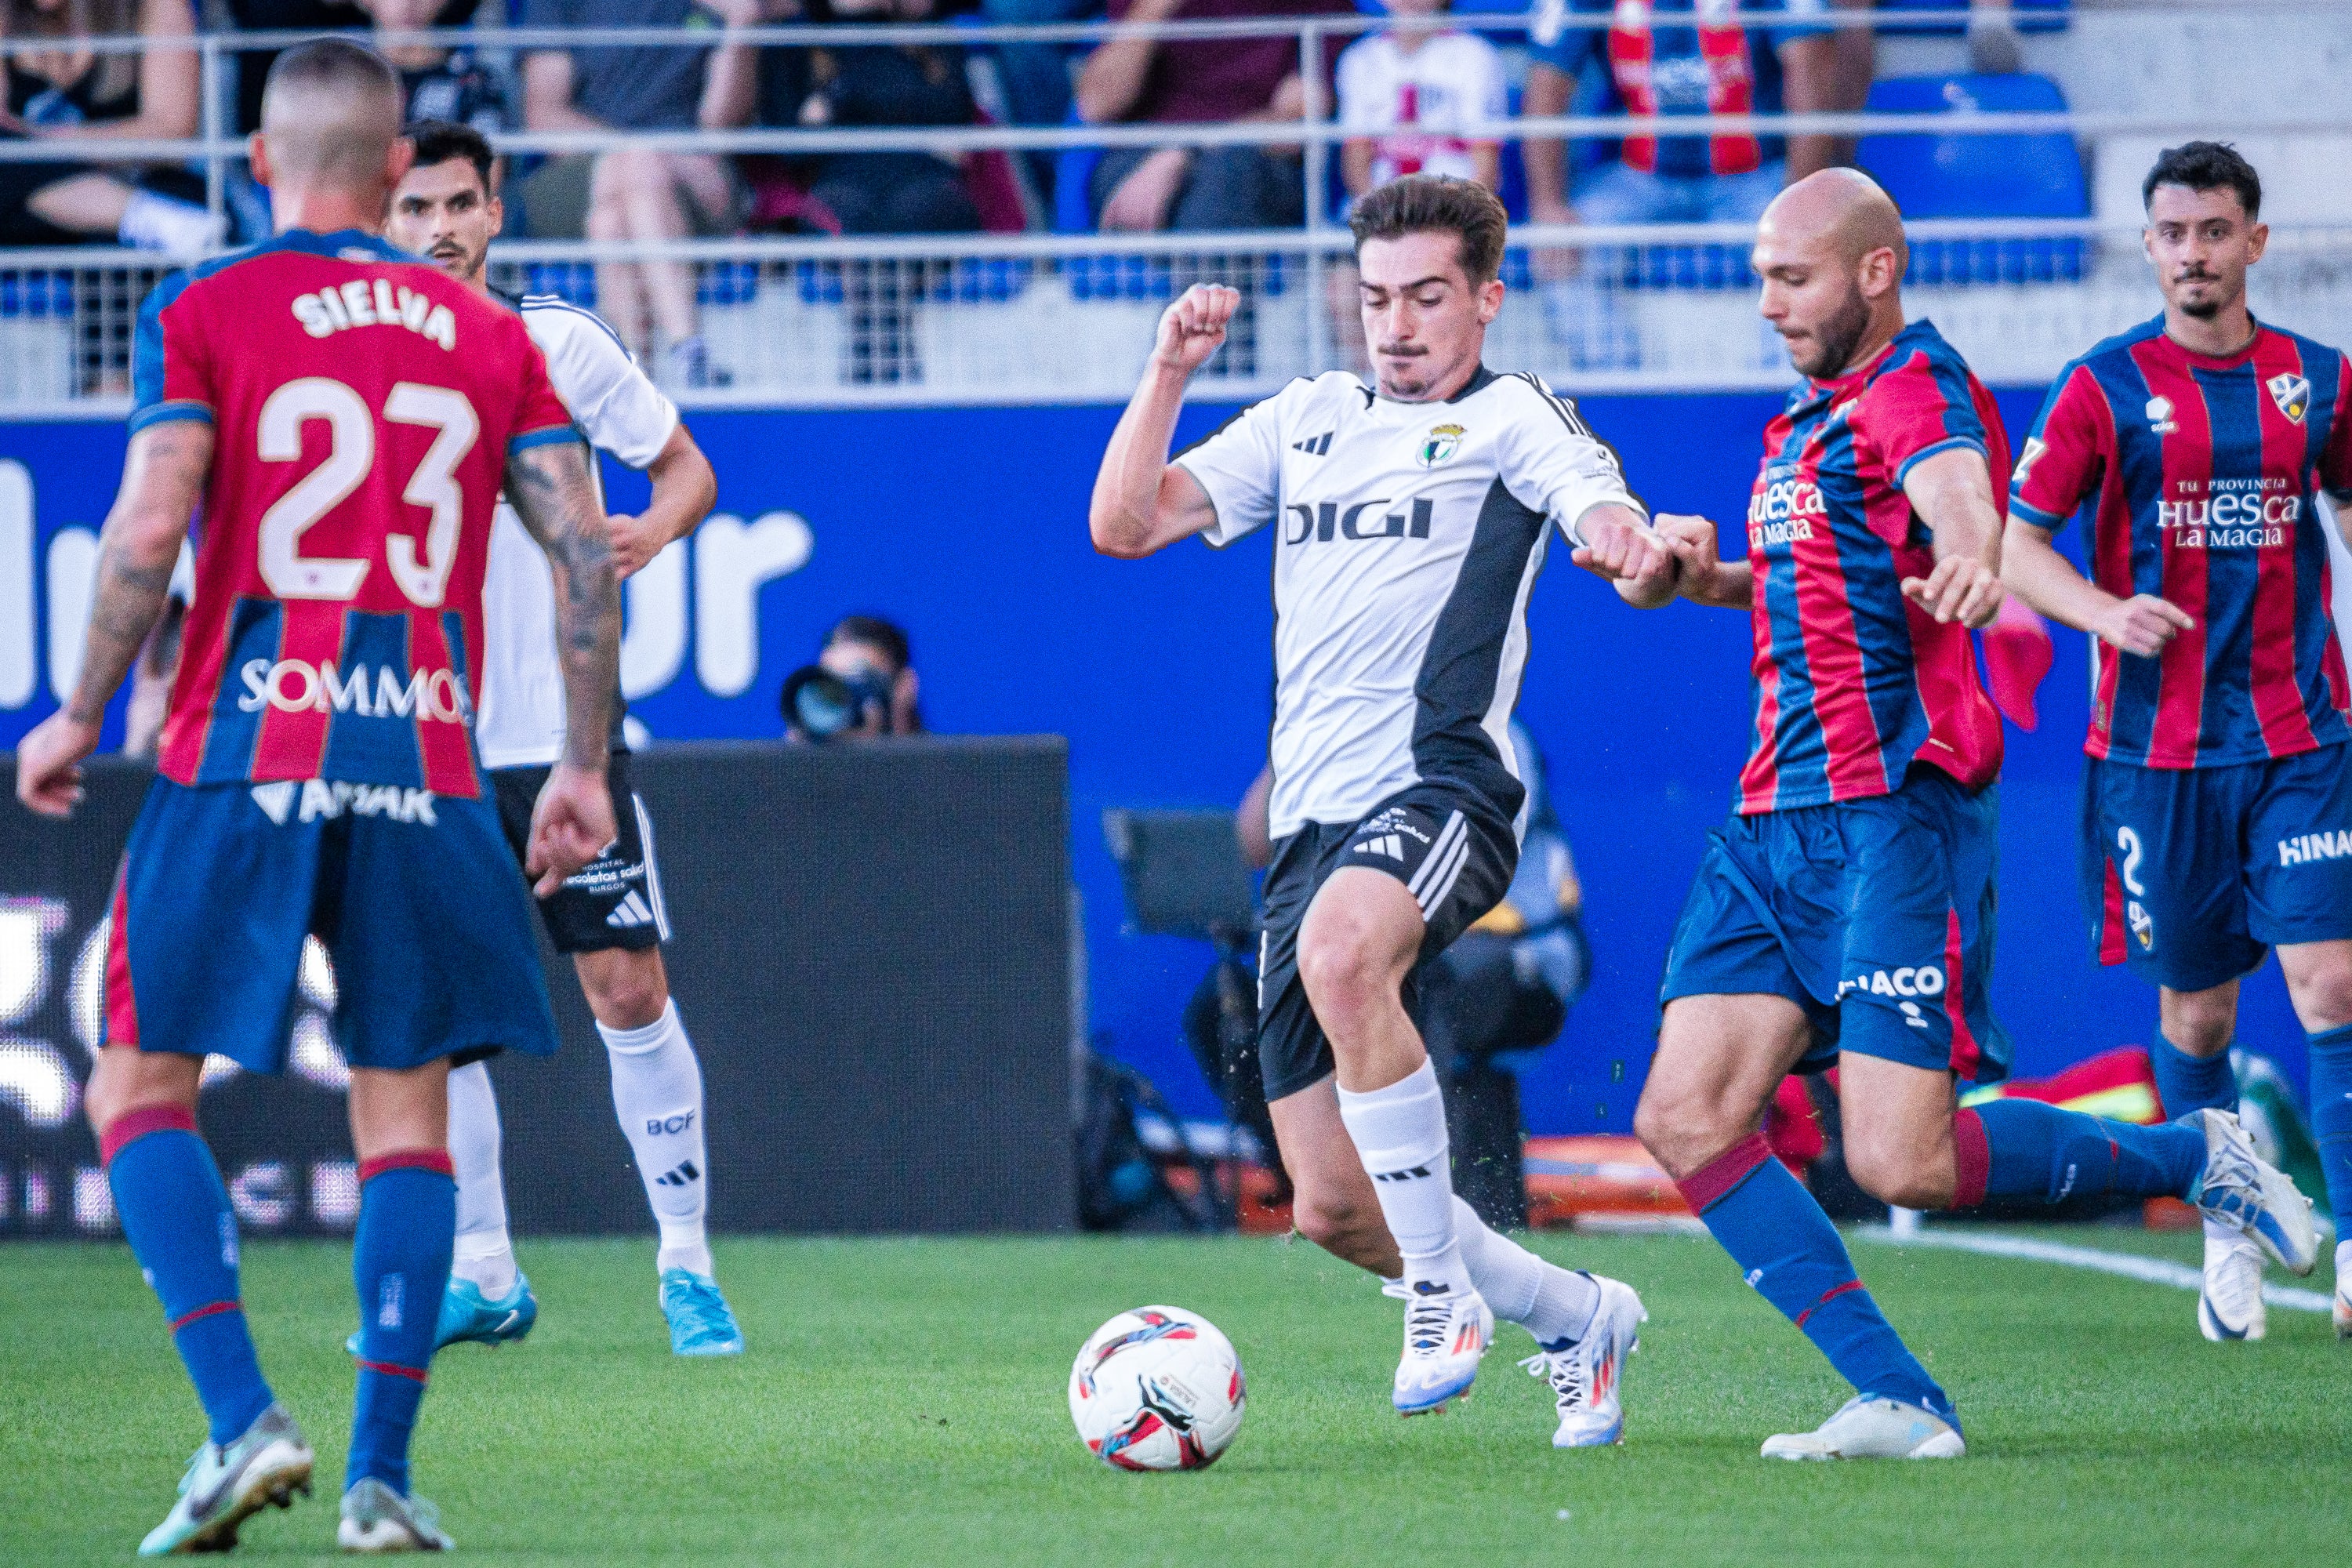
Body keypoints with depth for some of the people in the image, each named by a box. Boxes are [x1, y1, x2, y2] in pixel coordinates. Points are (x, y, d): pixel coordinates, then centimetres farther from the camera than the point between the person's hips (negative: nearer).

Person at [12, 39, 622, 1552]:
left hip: (243, 761, -3)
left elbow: (149, 530, -9)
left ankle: (245, 1419, -9)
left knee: (141, 1083, 7)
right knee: (407, 1113, 8)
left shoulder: (203, 313, 1)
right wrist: (585, 768, 11)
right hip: (427, 772, 3)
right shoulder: (491, 336, 10)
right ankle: (383, 1474, 1)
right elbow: (587, 551, 5)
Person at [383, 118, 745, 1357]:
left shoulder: (557, 344, 0)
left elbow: (687, 466, 7)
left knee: (629, 990, -6)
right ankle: (482, 1276, 13)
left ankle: (687, 1264, 4)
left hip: (561, 729, -2)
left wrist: (655, 526, -14)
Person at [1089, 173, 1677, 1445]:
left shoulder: (1509, 418, 6)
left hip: (1440, 786, -6)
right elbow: (1125, 524, 17)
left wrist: (1633, 545, -37)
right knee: (1330, 1207, 2)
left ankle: (1444, 1286, -30)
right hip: (1312, 820, 6)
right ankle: (1576, 1319, 26)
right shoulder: (1306, 421, 22)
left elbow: (1606, 512, -13)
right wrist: (1169, 372, 4)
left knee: (1340, 948, -41)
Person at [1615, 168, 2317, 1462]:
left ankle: (2187, 1158, 9)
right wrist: (1717, 573, 15)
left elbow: (1962, 502, -31)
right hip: (1775, 822, 9)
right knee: (1684, 1117, -6)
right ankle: (1897, 1403, -5)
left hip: (1891, 817, -9)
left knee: (1903, 1162, -14)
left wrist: (1968, 564, -55)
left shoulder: (1920, 391, -9)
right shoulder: (1805, 418, 19)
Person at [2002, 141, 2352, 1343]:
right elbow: (2013, 544, -1)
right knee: (2195, 1012, 7)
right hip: (2156, 744, -1)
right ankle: (2227, 1239, 26)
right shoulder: (2105, 386, 0)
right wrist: (2104, 611, -18)